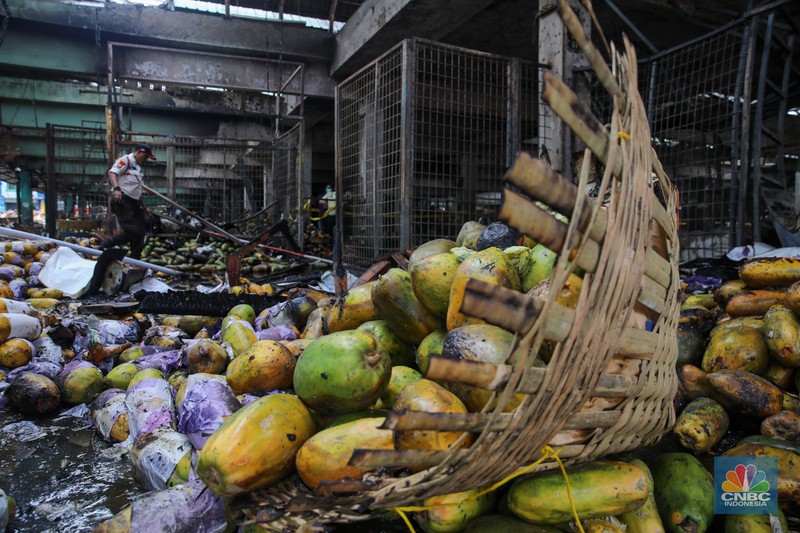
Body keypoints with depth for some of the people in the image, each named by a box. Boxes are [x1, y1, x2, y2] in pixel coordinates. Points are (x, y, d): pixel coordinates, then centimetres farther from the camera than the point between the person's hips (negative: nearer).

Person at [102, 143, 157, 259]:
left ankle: (135, 259, 14)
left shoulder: (138, 168, 24)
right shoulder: (125, 160, -2)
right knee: (132, 231, -19)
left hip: (134, 202, 10)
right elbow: (112, 172, -18)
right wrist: (116, 188, -34)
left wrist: (143, 208, 26)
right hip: (122, 201, -9)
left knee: (140, 230, 7)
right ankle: (105, 245, -4)